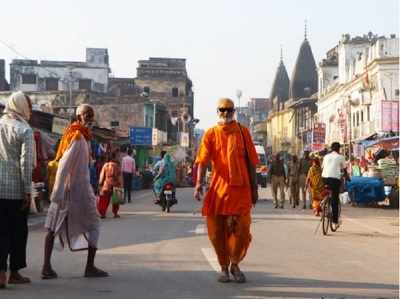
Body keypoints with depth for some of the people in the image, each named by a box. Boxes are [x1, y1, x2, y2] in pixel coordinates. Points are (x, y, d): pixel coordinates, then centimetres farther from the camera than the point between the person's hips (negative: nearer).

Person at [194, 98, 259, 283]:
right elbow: (203, 160, -3)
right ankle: (224, 267, 22)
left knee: (241, 229, -4)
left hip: (240, 188, 0)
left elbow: (251, 162, 8)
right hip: (218, 187, 1)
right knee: (217, 230, 4)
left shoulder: (242, 132, 6)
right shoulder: (211, 134, 5)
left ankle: (235, 264, 20)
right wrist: (199, 183, -17)